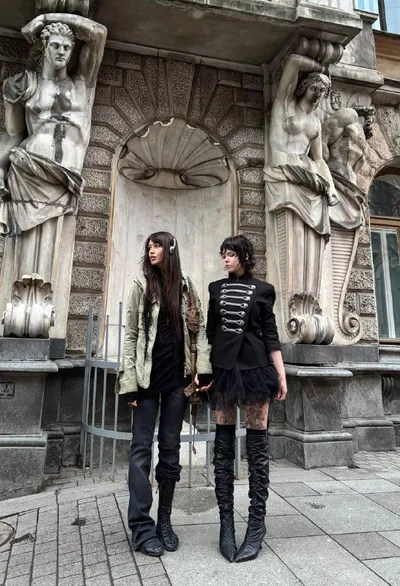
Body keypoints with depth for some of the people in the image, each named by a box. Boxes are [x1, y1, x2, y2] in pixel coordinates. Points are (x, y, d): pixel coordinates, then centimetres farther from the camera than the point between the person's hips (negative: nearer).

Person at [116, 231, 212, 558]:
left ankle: (164, 521, 23)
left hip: (177, 377, 2)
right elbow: (131, 334, -1)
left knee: (170, 448, 9)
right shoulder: (141, 285, 2)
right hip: (148, 376, -2)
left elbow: (200, 329, 6)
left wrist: (202, 370, -5)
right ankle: (141, 526, 11)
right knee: (142, 448, 2)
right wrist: (130, 380, -7)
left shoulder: (186, 286, 6)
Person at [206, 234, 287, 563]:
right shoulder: (216, 288, 11)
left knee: (257, 447, 2)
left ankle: (257, 527, 12)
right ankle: (226, 522, 17)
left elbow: (271, 335, 3)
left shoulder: (262, 290, 4)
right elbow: (211, 332, 12)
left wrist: (281, 375, -1)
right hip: (222, 369, 3)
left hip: (255, 368, -2)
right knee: (223, 446, 5)